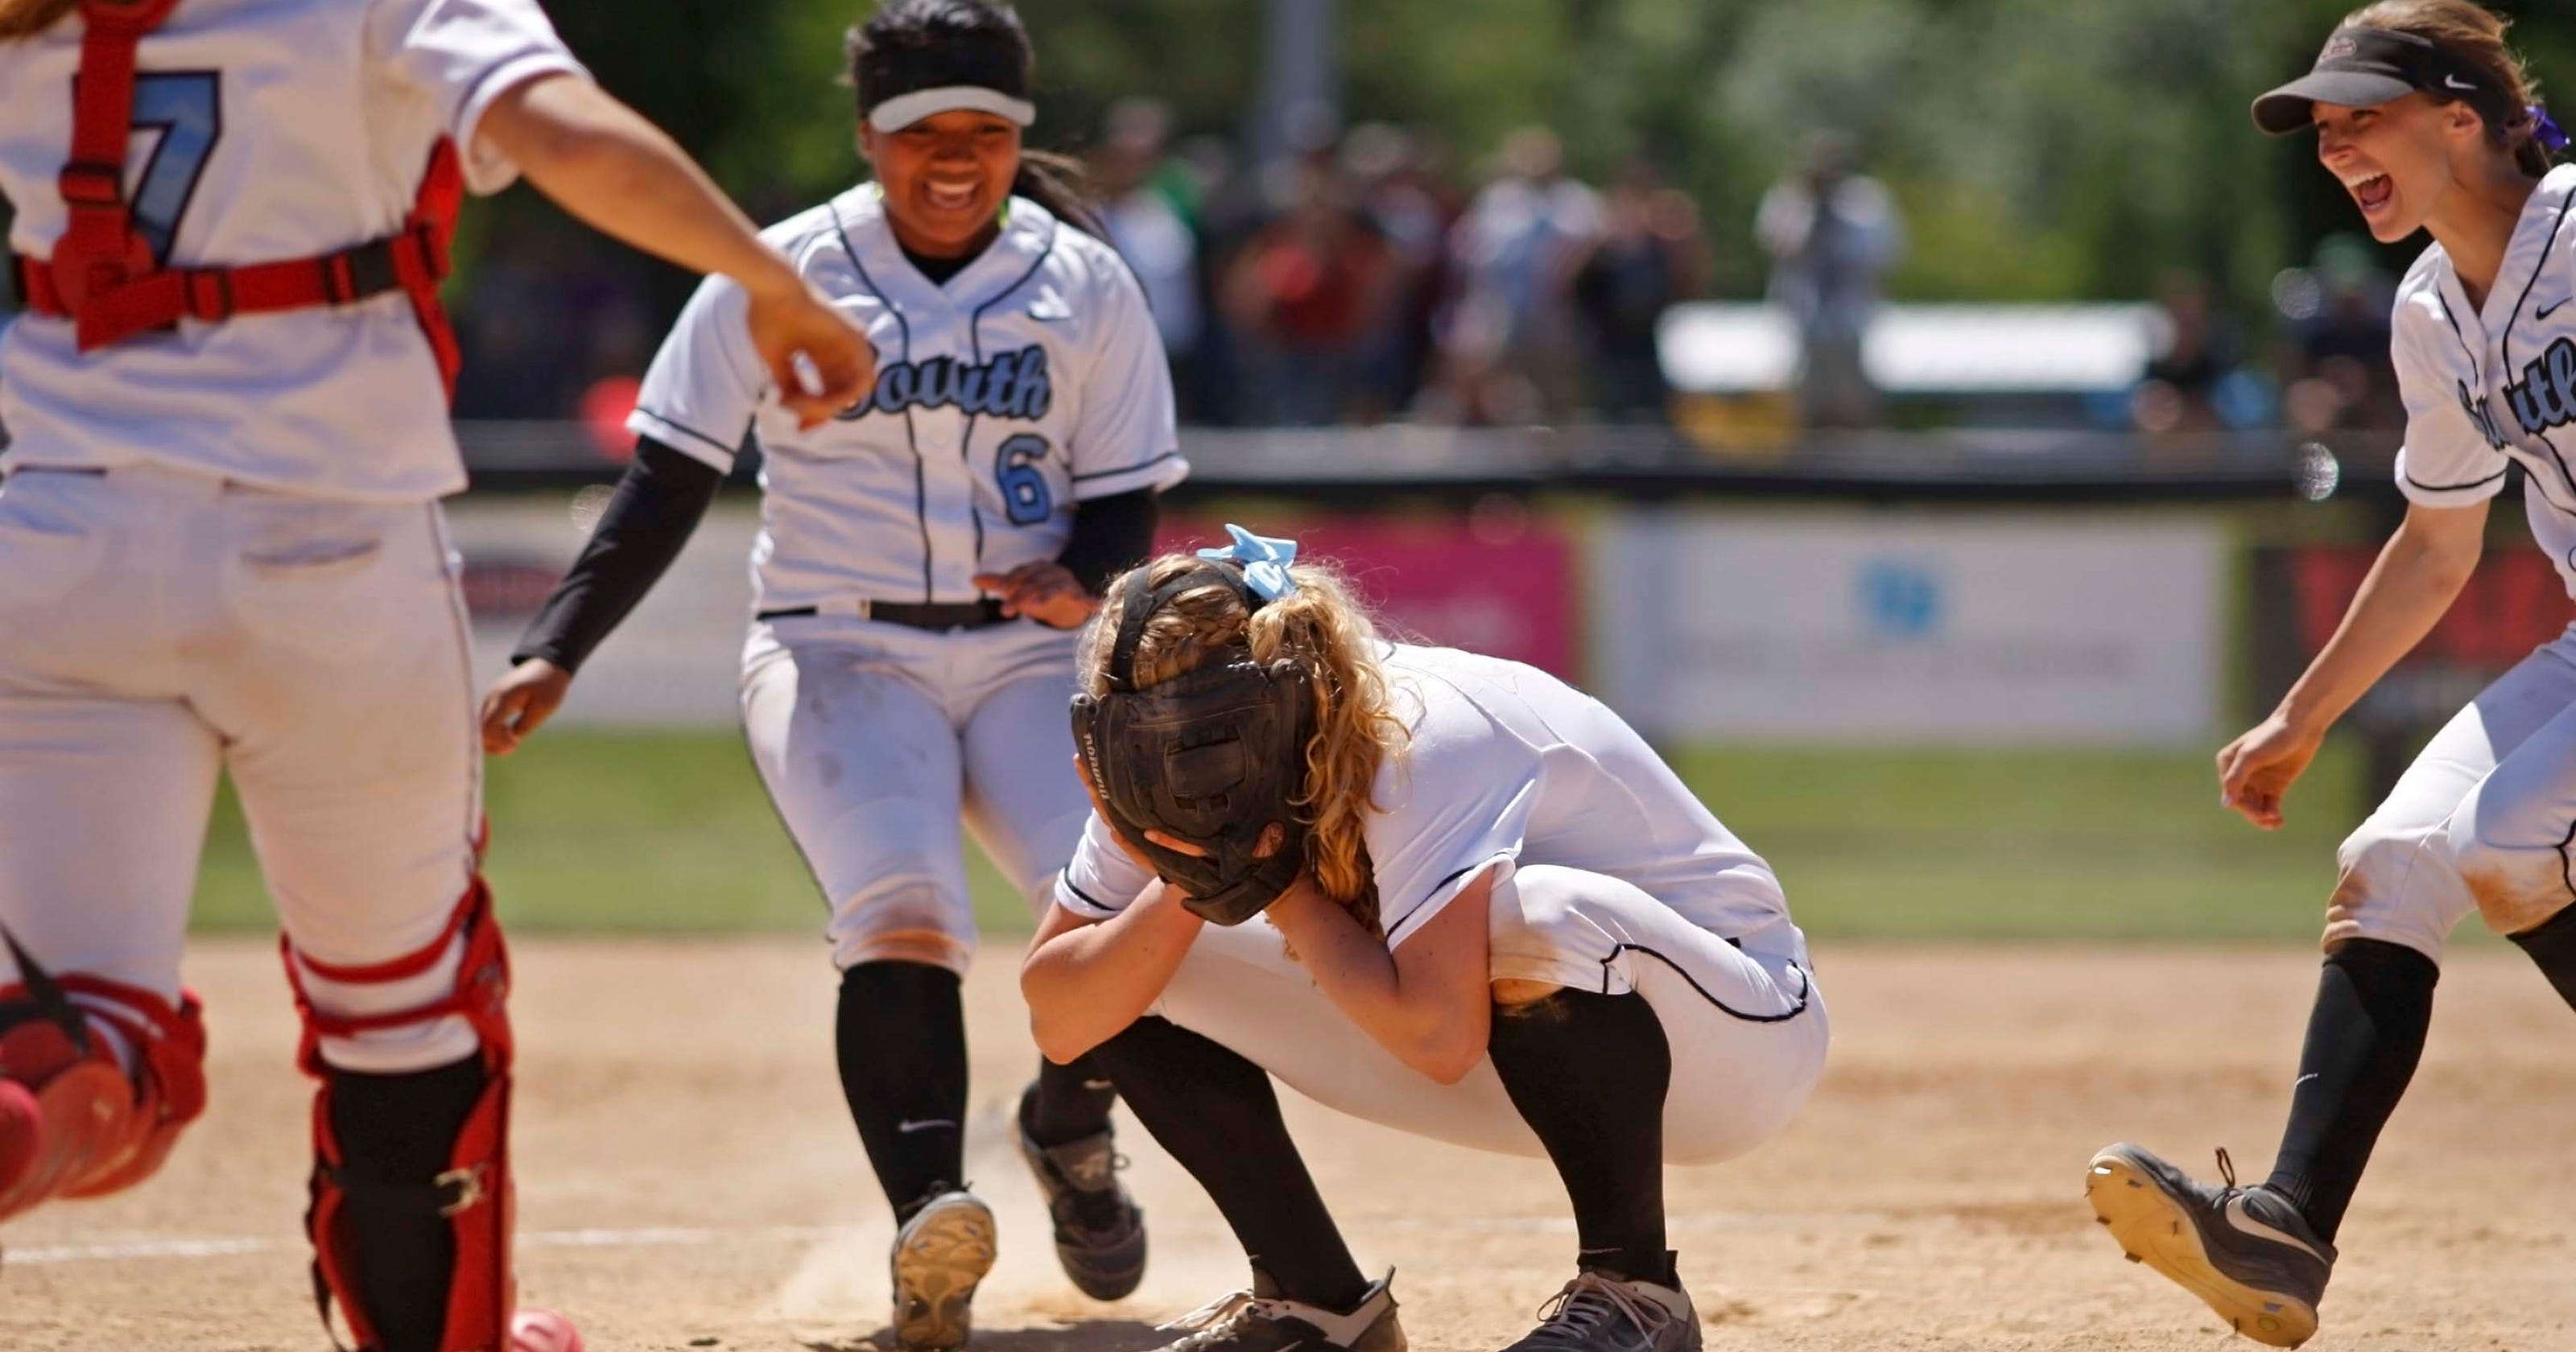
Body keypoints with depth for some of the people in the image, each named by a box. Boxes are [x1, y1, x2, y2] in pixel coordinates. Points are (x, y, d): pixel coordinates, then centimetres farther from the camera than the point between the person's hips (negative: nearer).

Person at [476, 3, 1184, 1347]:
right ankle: (928, 1238, -45)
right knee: (899, 912, -29)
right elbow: (664, 488, -4)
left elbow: (1123, 509, 5)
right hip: (836, 650, -2)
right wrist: (550, 657, -16)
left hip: (1028, 657, 2)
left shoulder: (1086, 288, 3)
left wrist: (1086, 585, -20)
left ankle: (1070, 1133, 16)